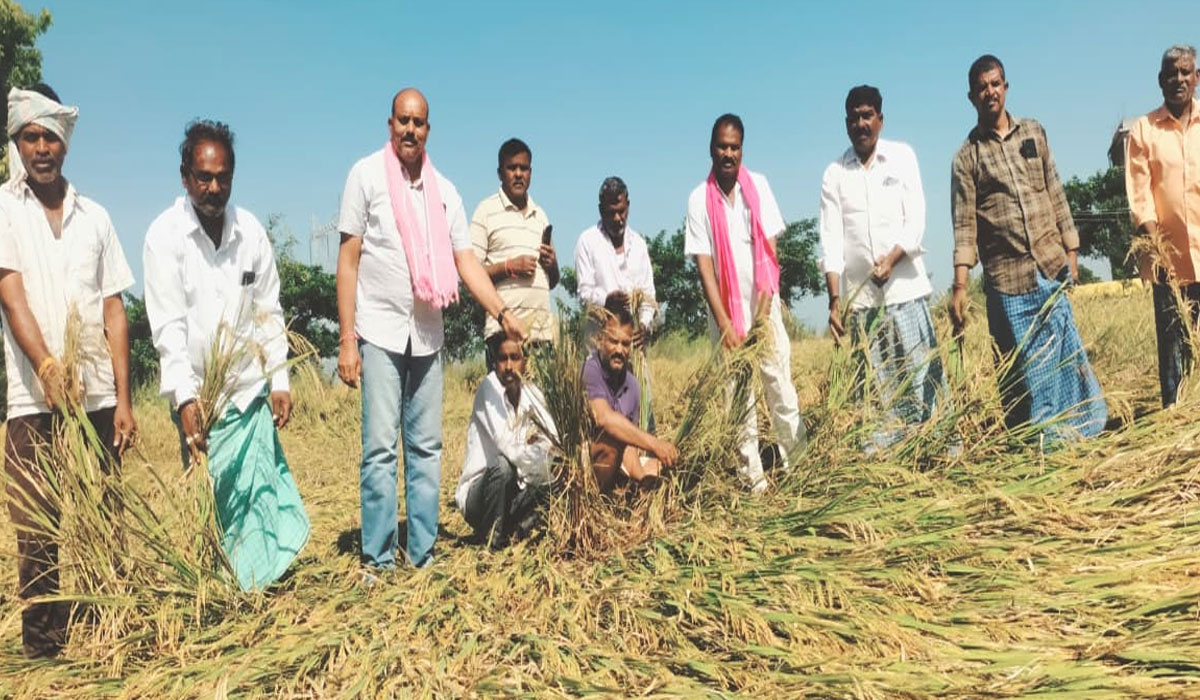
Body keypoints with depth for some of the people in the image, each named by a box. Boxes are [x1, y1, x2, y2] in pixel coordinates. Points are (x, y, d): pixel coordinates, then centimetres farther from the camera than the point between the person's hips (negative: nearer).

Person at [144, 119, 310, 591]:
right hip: (196, 394, -2)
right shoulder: (164, 235, -7)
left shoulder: (250, 230, 2)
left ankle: (255, 583, 16)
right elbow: (167, 325, -12)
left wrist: (279, 381, 4)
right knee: (211, 497, 1)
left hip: (249, 388, 3)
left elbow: (269, 312, 7)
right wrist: (186, 397, -20)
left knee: (257, 488, 1)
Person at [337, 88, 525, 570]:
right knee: (381, 448, -5)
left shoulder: (444, 190, 10)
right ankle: (378, 558, 4)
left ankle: (423, 554, 15)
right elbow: (348, 260, -3)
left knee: (426, 447, 7)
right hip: (381, 332, -4)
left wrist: (502, 312, -9)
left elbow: (466, 262, 7)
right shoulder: (366, 175, -1)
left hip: (428, 336, 4)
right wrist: (347, 339, -8)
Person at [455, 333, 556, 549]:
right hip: (479, 491, -5)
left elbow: (554, 440, -6)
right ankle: (491, 538, -15)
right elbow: (505, 443, -28)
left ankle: (515, 527, 1)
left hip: (513, 488, 5)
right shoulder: (489, 387, -16)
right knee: (502, 465, -34)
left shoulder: (532, 394, 1)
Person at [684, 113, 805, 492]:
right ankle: (753, 477, 7)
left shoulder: (758, 186, 1)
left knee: (780, 383, -1)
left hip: (764, 304, 1)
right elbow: (704, 265, -6)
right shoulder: (700, 199, -3)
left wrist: (764, 311, -9)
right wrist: (725, 323, -12)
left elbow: (768, 251, -2)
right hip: (726, 308, -1)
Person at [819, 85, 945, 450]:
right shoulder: (834, 174, 7)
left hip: (906, 288, -1)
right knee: (879, 389, 3)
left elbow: (916, 219, 0)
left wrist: (892, 258, -17)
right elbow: (831, 240, 1)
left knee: (924, 375, -1)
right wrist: (834, 299, -8)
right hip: (860, 296, 1)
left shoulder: (902, 156, 7)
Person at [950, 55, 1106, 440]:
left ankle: (1077, 433, 19)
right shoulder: (967, 156, -1)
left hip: (1051, 267, 3)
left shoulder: (1033, 132, 9)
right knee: (1021, 368, 3)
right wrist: (960, 286, -14)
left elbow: (1056, 196, 12)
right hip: (1006, 277, -3)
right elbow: (964, 225, -6)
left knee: (1065, 353, 7)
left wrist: (1070, 250, 8)